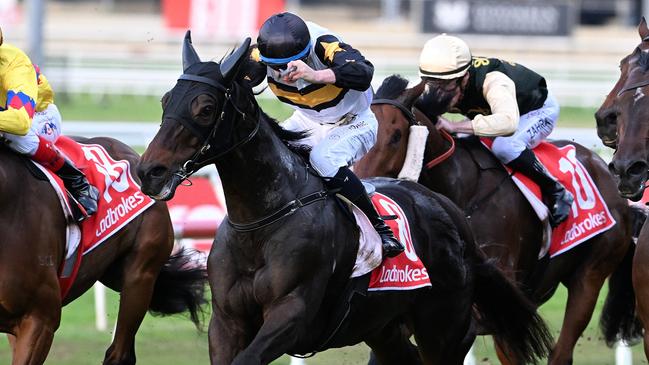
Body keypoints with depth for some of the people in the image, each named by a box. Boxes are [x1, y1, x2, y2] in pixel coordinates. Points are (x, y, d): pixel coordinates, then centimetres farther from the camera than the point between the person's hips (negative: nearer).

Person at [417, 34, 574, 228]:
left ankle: (555, 192, -19)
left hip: (538, 110, -8)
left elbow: (507, 122, -62)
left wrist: (455, 126, -63)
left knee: (503, 145, -37)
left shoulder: (492, 81, -45)